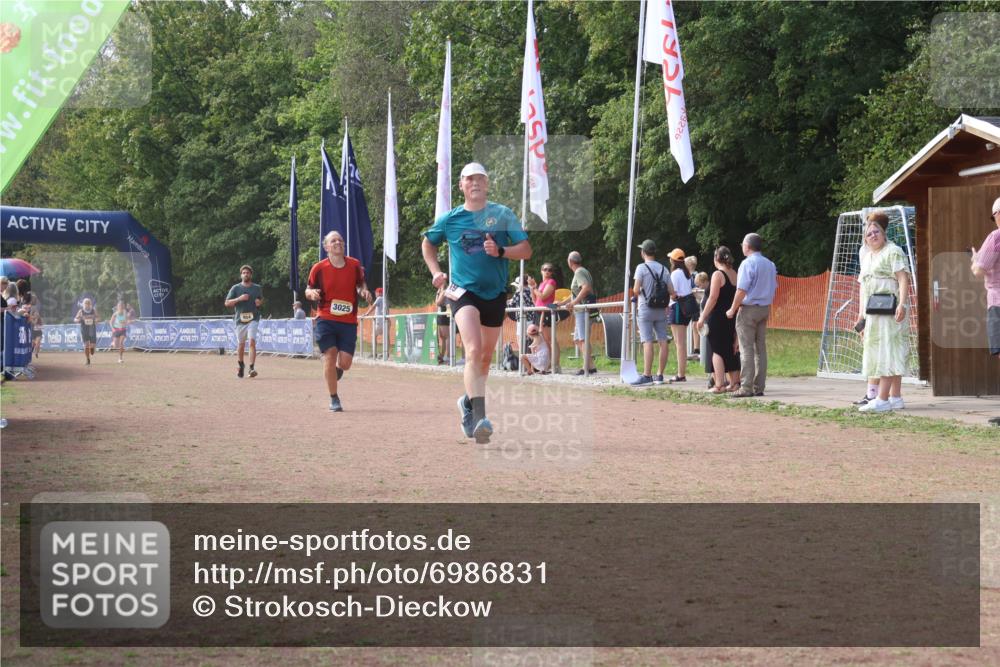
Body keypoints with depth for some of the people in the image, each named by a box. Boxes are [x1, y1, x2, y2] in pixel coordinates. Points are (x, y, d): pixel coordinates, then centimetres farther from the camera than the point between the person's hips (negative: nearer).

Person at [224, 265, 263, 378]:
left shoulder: (257, 288, 9)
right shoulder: (235, 288, 3)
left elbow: (261, 299, 25)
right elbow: (227, 303, -1)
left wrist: (260, 302, 1)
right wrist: (239, 299, -16)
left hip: (253, 318, -1)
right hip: (240, 319, 1)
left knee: (252, 341, -17)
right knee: (241, 344, 9)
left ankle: (251, 368, -20)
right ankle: (240, 365, 33)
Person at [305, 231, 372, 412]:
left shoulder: (354, 265, 2)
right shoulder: (318, 268, -3)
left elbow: (360, 284, 18)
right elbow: (308, 290, 7)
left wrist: (364, 292, -5)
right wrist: (311, 293, -17)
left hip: (349, 322, 2)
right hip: (326, 320, -2)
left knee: (345, 363, -3)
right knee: (330, 357, -10)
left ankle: (337, 370, 37)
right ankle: (334, 399, 4)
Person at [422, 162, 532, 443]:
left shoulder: (503, 214, 2)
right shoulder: (450, 219, 3)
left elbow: (526, 250, -1)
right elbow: (427, 244, 21)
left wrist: (500, 251, -19)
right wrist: (436, 272, 7)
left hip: (495, 293, 3)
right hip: (463, 291, -3)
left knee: (486, 356, 14)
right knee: (474, 350, -22)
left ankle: (469, 402, 39)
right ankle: (479, 417, -31)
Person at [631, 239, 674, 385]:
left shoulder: (642, 268, -6)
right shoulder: (663, 269, 9)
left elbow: (636, 290, -14)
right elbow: (671, 291, 5)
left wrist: (636, 293, 8)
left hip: (646, 309, -5)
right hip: (661, 310, 5)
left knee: (647, 342, -10)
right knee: (663, 342, 5)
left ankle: (647, 376, -15)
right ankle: (660, 375, 9)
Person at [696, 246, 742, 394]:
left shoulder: (718, 275, -12)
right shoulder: (735, 275, 9)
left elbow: (713, 298, -17)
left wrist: (702, 317, -13)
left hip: (717, 317, -7)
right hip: (732, 318, 7)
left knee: (717, 350, -3)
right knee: (731, 350, 15)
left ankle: (719, 384, -7)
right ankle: (734, 382, 16)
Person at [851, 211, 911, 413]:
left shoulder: (893, 252, -4)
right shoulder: (866, 256, 21)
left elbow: (903, 279, -14)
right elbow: (863, 286, 24)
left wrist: (902, 304, -25)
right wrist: (861, 314, 19)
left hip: (889, 311, -8)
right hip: (872, 313, 8)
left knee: (887, 352, -11)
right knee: (891, 355, 9)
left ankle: (882, 399, -16)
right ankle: (896, 397, 10)